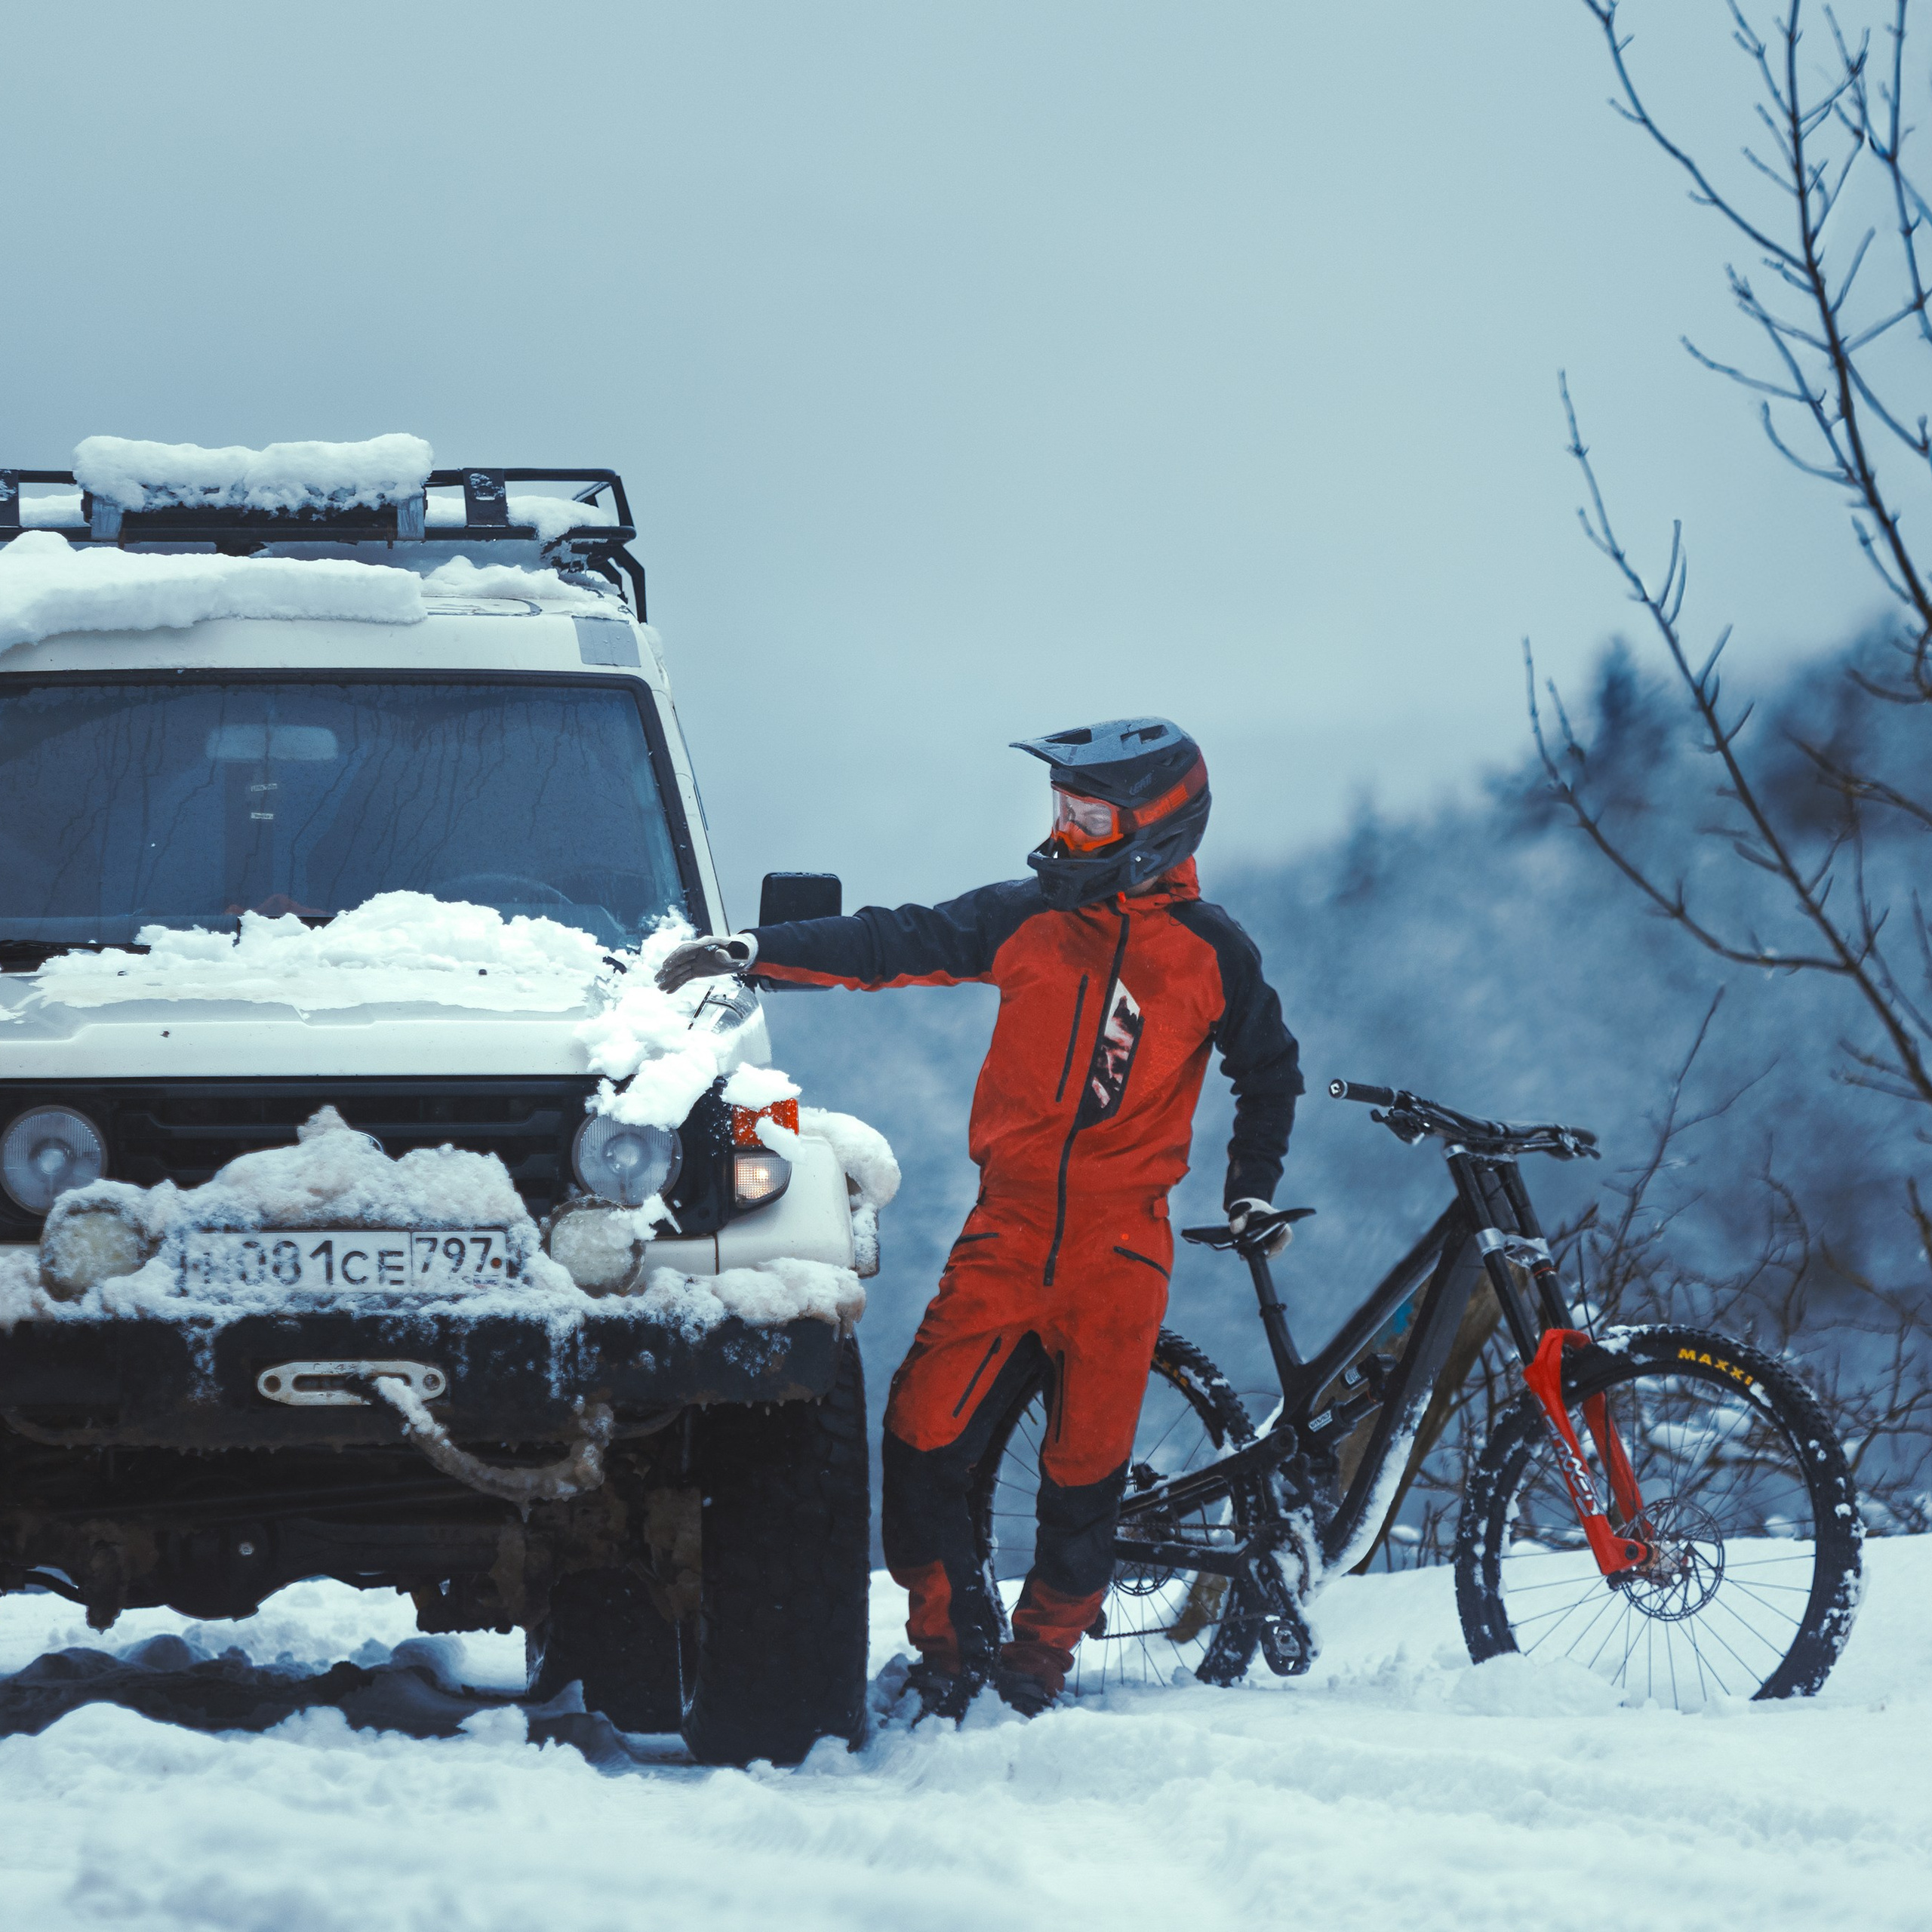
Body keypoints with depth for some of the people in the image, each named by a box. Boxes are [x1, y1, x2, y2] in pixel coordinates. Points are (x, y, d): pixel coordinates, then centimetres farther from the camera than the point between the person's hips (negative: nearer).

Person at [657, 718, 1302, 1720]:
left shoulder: (1211, 952, 2)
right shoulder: (1025, 918, 3)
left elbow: (1268, 1068, 18)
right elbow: (897, 943, 1)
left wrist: (1251, 1189, 17)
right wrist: (754, 950, -6)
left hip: (1120, 1243, -1)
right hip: (1009, 1226, 1)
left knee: (1084, 1468, -1)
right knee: (924, 1442, -9)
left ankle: (1039, 1654, 17)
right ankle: (955, 1642, 7)